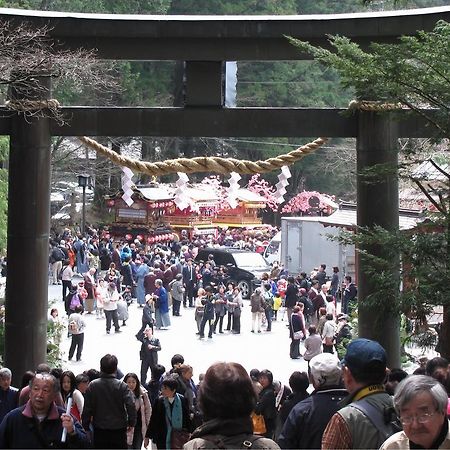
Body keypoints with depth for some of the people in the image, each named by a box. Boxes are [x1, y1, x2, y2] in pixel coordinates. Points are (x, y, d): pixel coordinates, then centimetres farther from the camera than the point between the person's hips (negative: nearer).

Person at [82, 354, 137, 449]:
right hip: (119, 430, -1)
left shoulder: (92, 386, -6)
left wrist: (86, 426, 6)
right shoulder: (122, 386, -9)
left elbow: (87, 408, -5)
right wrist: (131, 423, -3)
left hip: (100, 431, 1)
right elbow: (131, 405, -17)